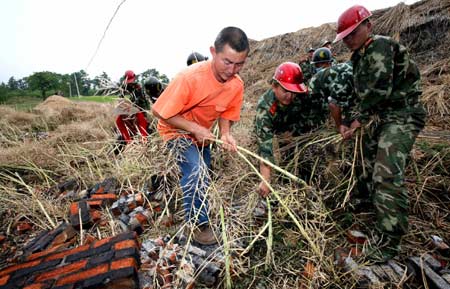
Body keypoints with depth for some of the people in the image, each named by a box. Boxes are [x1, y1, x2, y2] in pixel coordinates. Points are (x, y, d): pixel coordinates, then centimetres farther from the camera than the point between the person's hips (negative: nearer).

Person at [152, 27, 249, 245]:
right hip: (177, 130, -6)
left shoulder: (237, 85, -19)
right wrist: (195, 128, -30)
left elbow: (225, 114, -3)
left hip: (202, 134, 6)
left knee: (202, 174, 19)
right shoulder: (189, 78, -35)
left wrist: (226, 134, -22)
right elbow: (159, 112, -27)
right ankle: (197, 223, -3)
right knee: (196, 170, -26)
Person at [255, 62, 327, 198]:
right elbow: (265, 145, -45)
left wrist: (292, 131, -23)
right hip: (272, 129, -3)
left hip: (293, 125, 4)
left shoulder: (303, 93, -30)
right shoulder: (264, 107, -39)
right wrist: (265, 180, -50)